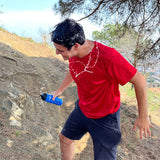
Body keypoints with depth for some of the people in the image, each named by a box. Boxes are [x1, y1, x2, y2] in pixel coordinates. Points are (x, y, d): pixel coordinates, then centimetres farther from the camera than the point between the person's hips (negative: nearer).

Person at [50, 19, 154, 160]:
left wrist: (143, 117, -15)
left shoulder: (108, 56, -35)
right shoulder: (73, 52, -13)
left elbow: (139, 81, -24)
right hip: (82, 110, 6)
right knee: (65, 139, 21)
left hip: (105, 117, -6)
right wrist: (59, 90, 24)